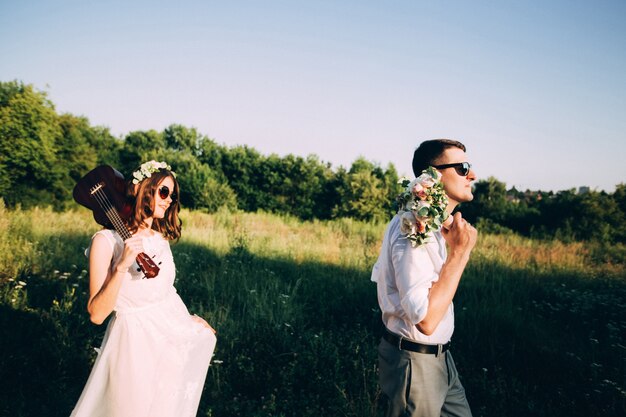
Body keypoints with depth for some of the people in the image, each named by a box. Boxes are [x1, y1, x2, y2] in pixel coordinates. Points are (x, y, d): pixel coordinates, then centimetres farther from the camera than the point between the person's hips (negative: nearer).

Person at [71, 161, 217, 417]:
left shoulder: (161, 238, 2)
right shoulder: (107, 240, -17)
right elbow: (97, 314, -21)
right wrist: (122, 266, -31)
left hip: (172, 336, 6)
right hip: (136, 343, -6)